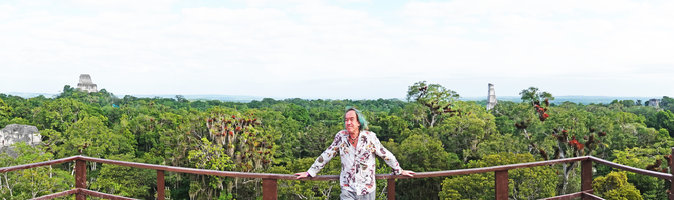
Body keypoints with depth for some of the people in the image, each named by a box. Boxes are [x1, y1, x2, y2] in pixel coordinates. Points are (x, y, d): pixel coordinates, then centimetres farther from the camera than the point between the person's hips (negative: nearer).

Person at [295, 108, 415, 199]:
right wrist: (310, 172, 8)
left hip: (367, 190, 0)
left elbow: (386, 155, 4)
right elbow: (326, 155, 6)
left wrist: (399, 171, 12)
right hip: (348, 190, 0)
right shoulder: (341, 136, -2)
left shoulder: (370, 137, -7)